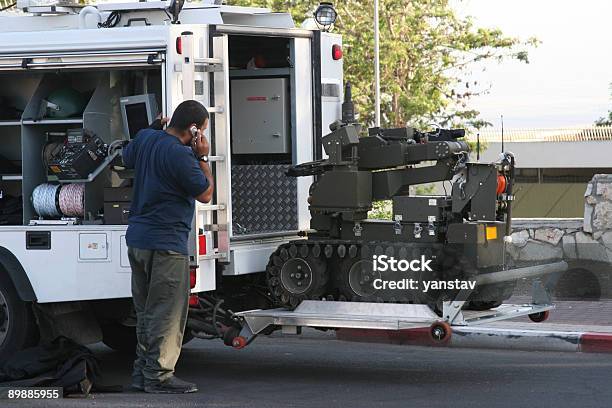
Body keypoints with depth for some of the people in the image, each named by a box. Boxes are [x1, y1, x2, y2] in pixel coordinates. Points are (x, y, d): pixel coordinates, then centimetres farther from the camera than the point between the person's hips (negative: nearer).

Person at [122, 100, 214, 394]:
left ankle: (143, 371, 21)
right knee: (167, 313, -3)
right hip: (166, 243, -9)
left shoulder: (145, 138, 5)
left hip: (137, 238, 9)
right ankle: (158, 376, -2)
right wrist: (202, 157, -4)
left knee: (146, 311, 16)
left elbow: (127, 159, 28)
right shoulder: (180, 155, -20)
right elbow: (205, 194, -10)